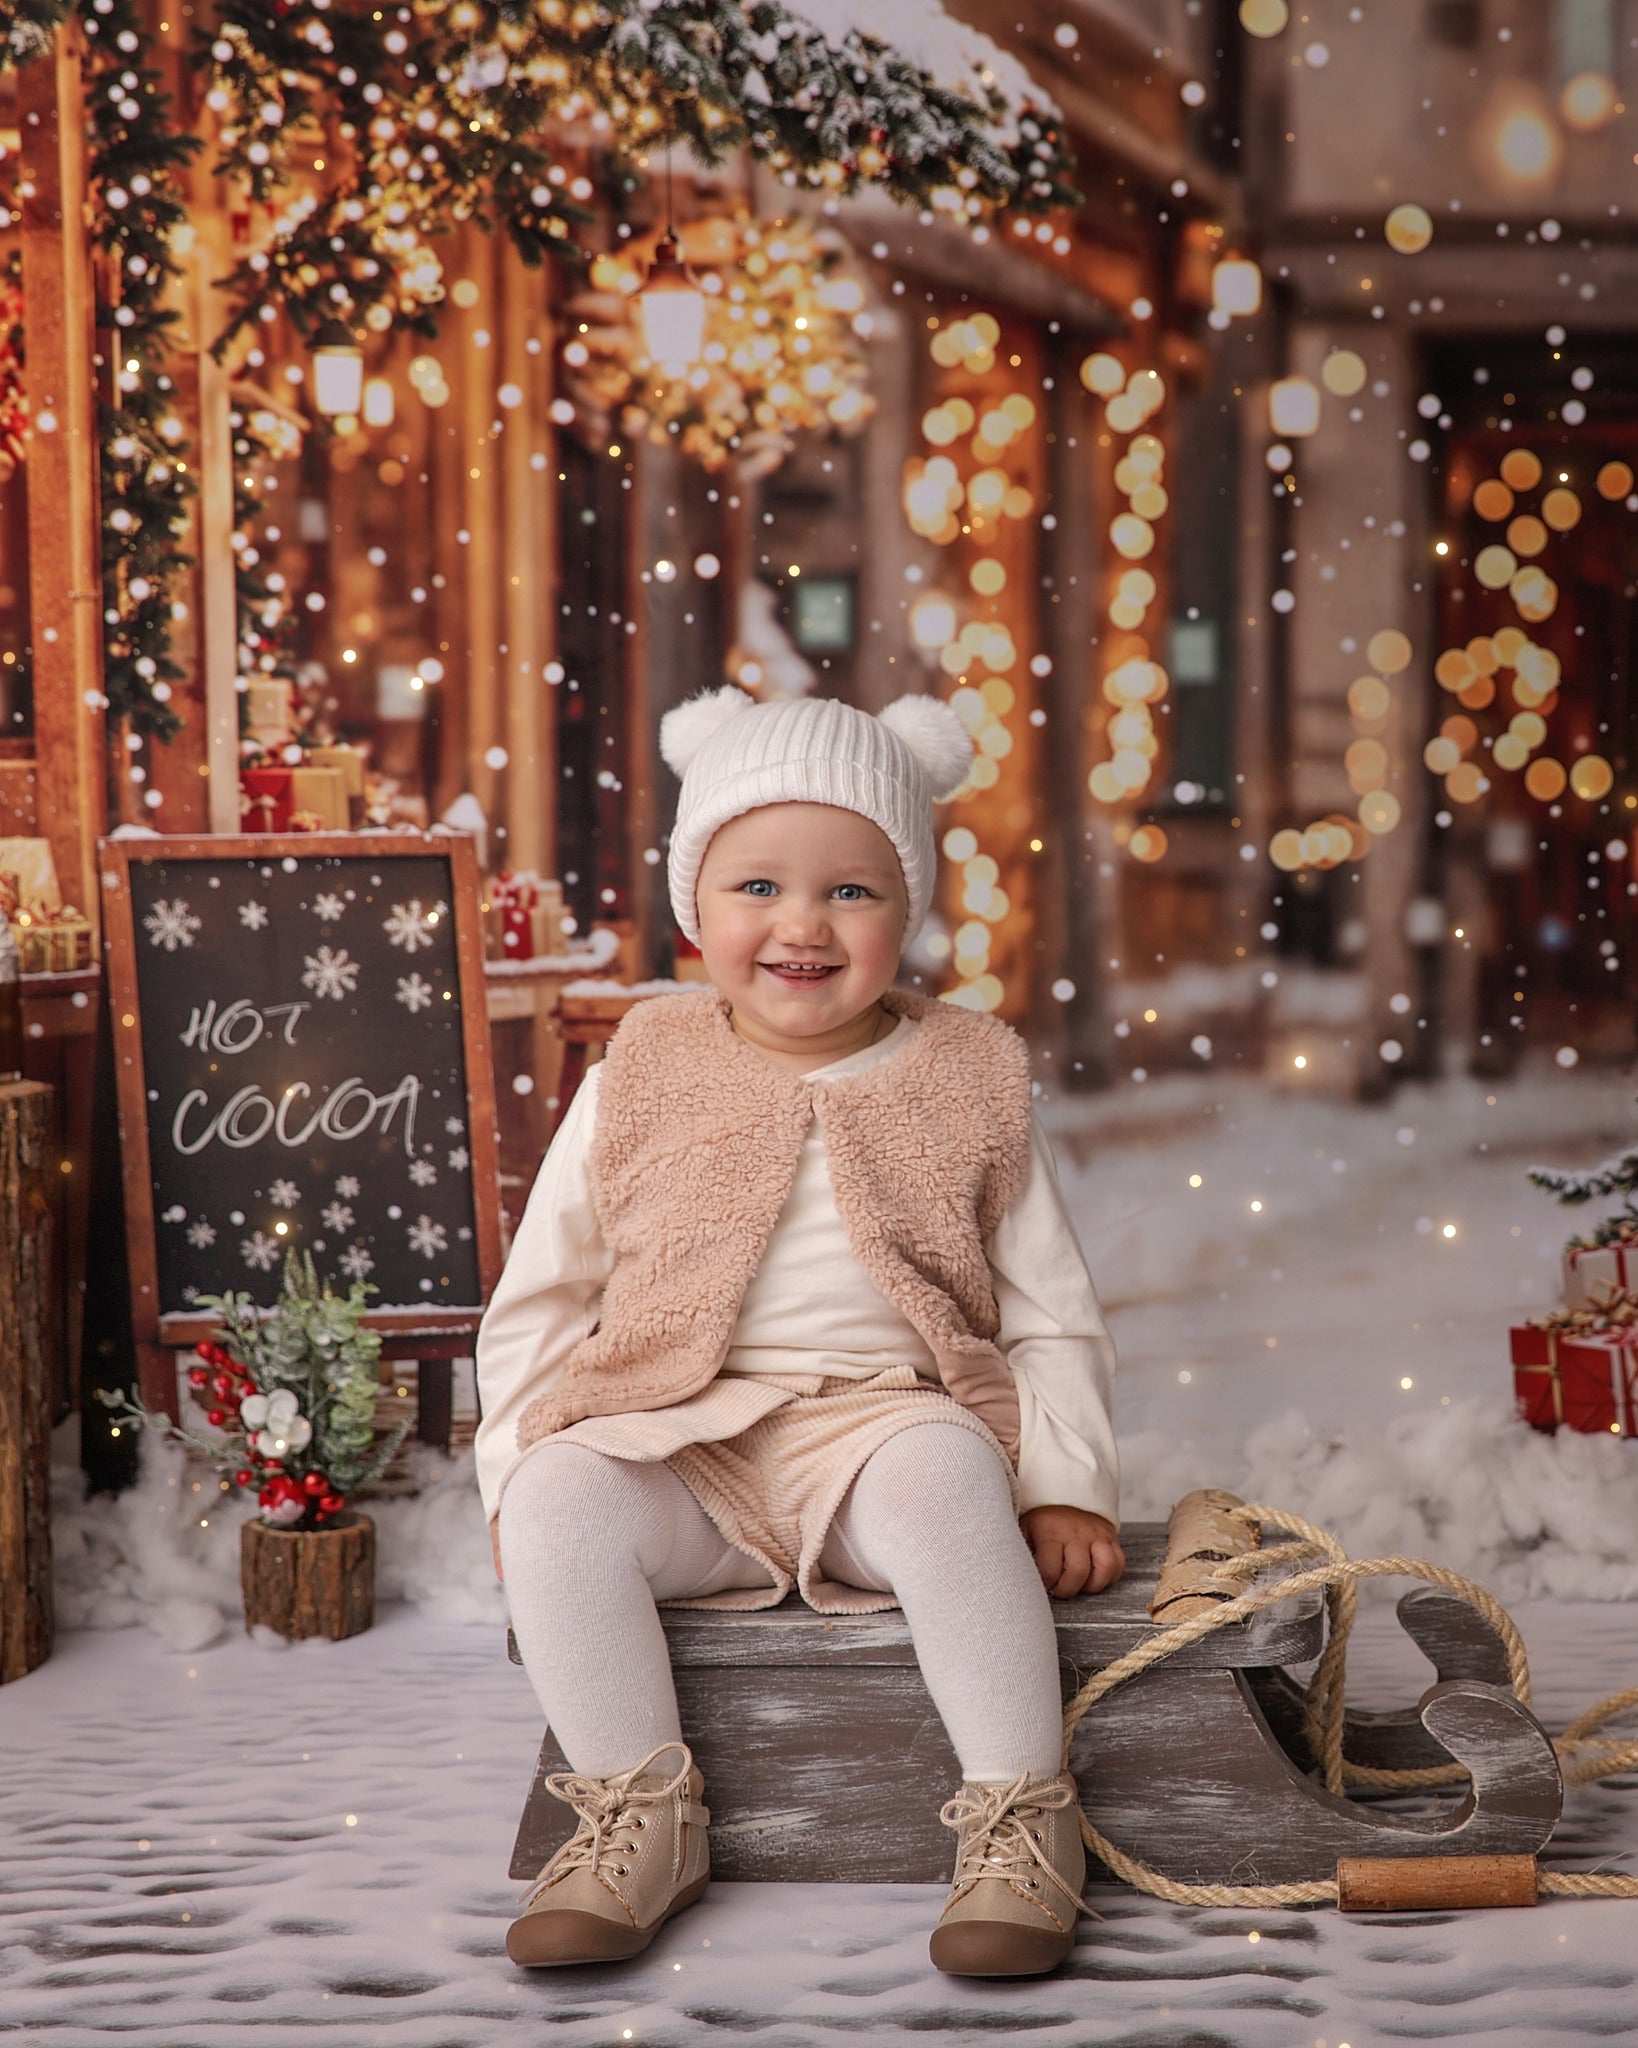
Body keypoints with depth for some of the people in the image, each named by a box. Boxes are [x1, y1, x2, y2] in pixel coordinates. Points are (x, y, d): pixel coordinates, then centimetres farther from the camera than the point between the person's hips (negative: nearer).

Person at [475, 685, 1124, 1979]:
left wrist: (1067, 1487, -2)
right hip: (681, 1445, 2)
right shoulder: (639, 1086, 9)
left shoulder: (966, 1088, 8)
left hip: (886, 1423, -1)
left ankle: (1021, 1819, -25)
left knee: (945, 1472, -35)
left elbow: (1052, 1316, 11)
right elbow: (538, 1297, 15)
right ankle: (643, 1814, -15)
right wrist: (515, 1471, 3)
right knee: (559, 1500, -29)